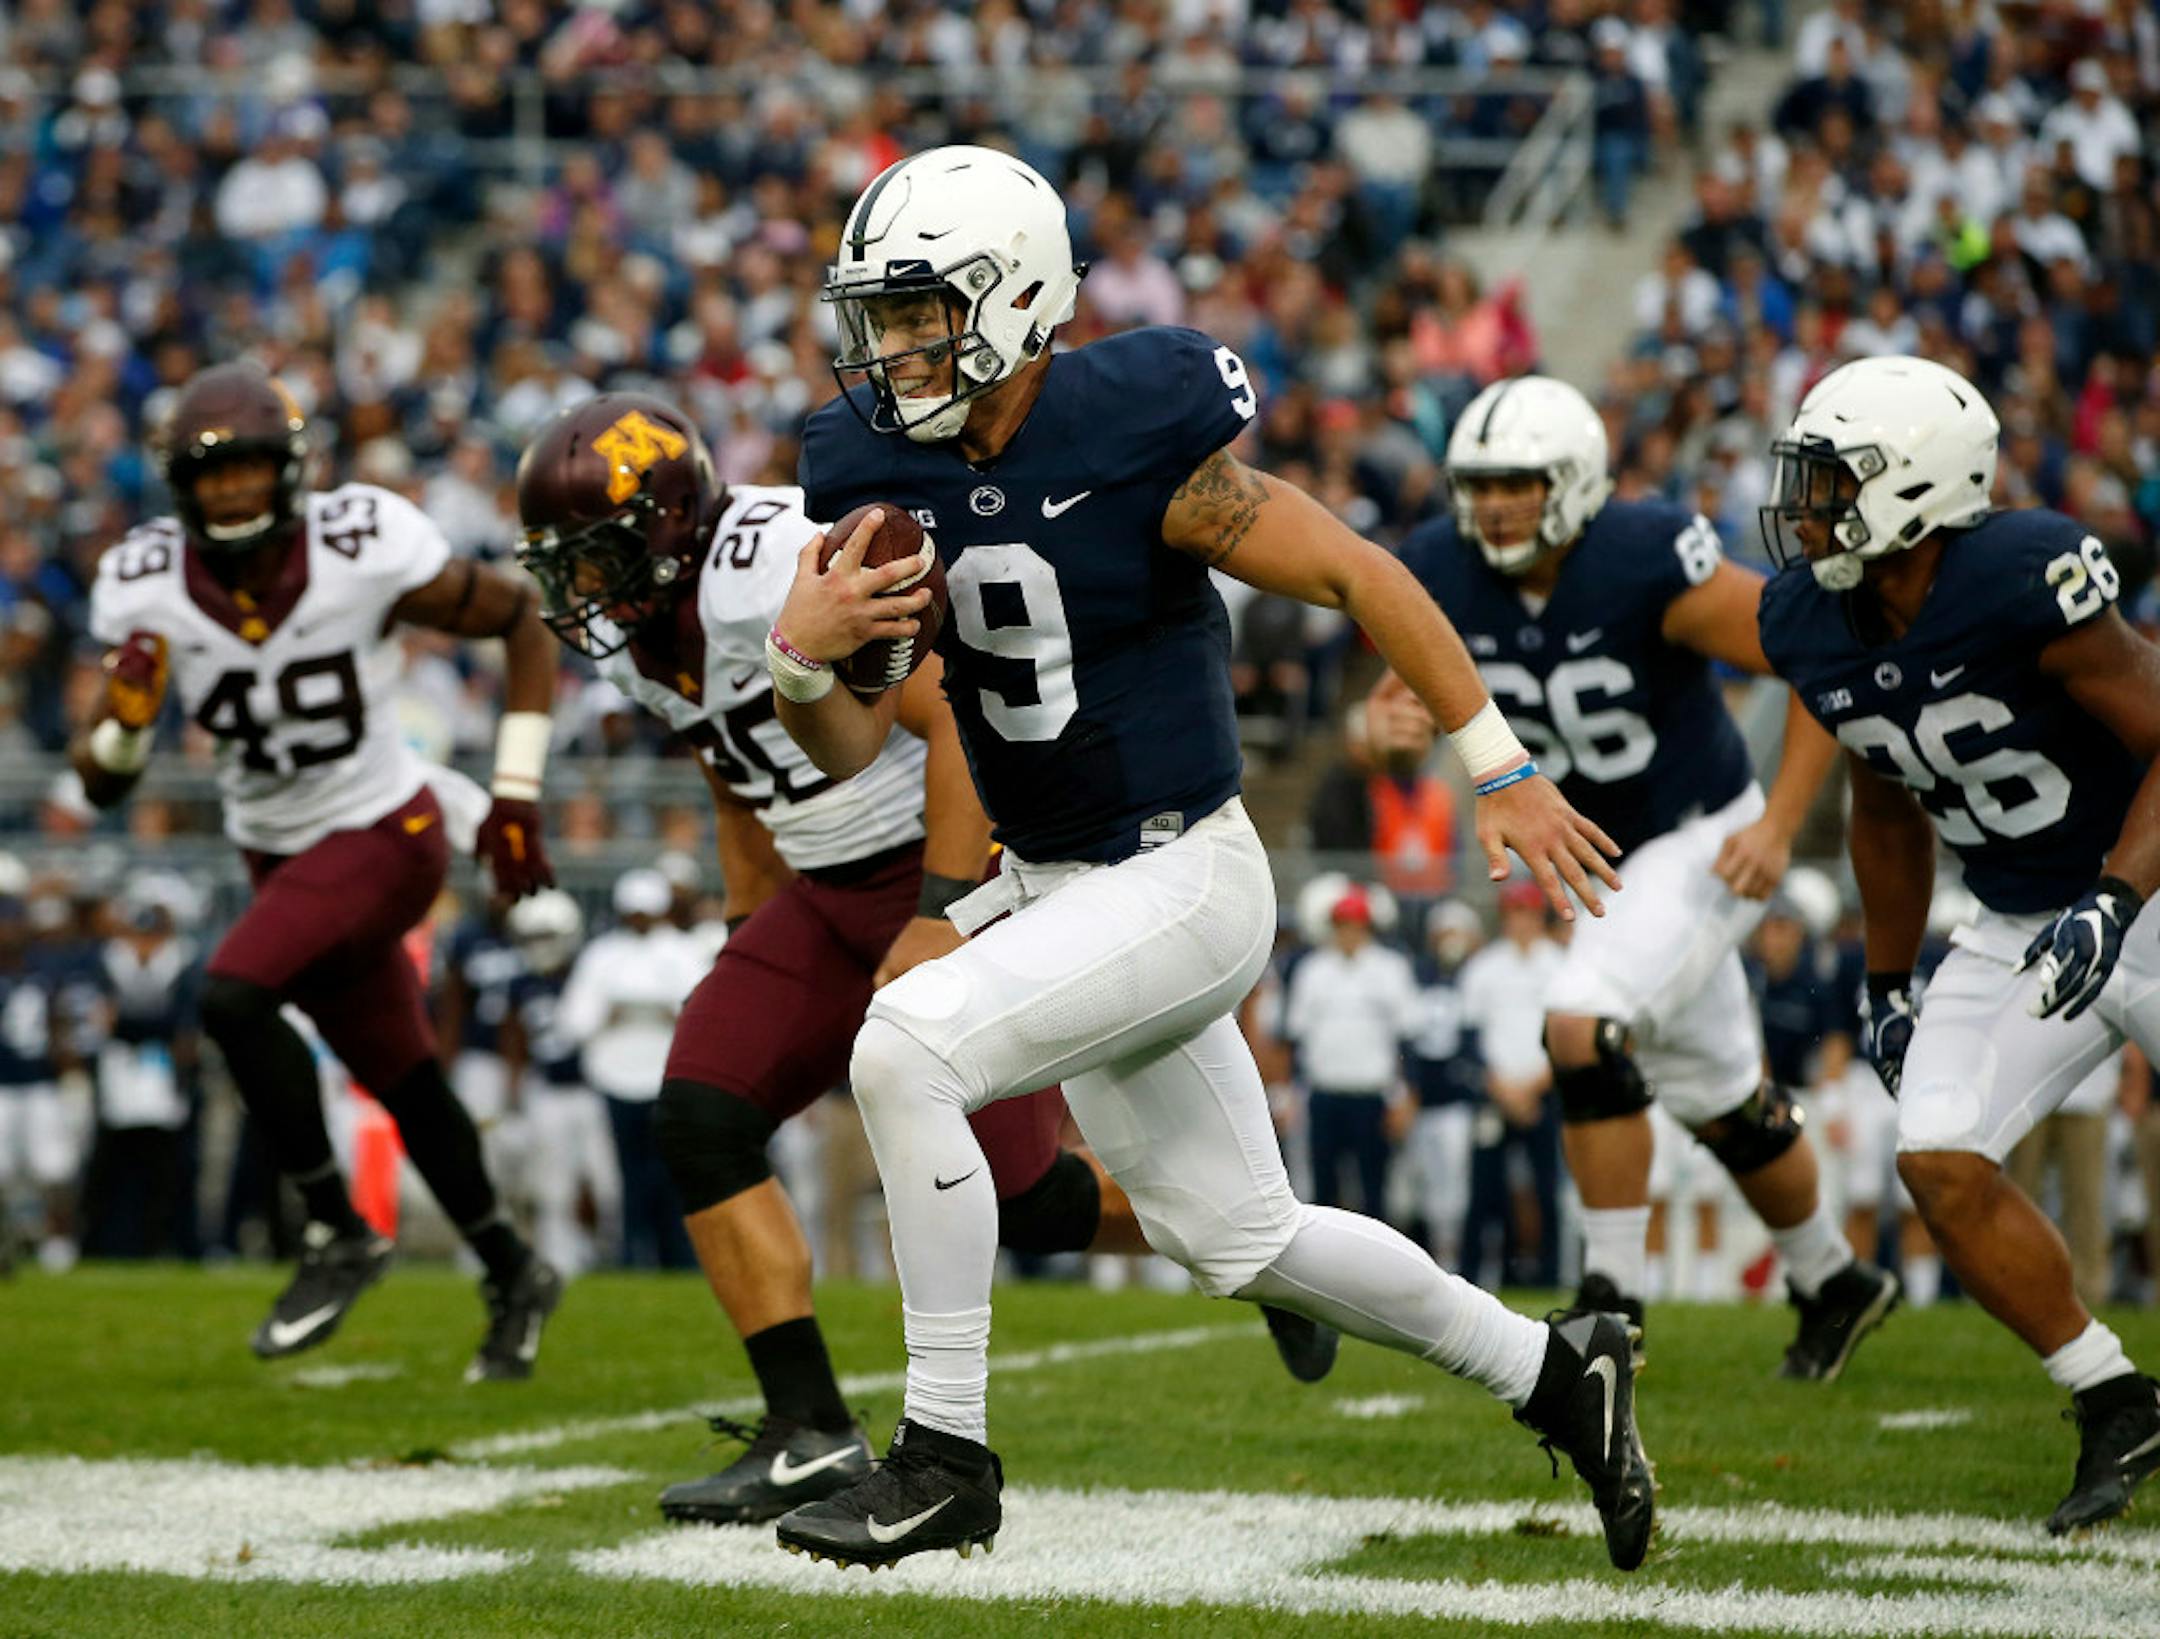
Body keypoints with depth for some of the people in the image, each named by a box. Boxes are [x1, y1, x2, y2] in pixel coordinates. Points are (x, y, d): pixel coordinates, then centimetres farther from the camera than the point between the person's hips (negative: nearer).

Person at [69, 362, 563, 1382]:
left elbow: (523, 620, -7)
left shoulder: (365, 553, -21)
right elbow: (102, 783, -4)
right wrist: (125, 718, -27)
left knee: (233, 999, -25)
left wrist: (516, 794, -8)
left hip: (385, 834, -5)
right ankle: (511, 1277, 35)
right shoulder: (148, 590, -11)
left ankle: (338, 1236, -10)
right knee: (399, 1078, 15)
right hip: (282, 856, 5)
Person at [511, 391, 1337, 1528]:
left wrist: (940, 920, -26)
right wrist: (753, 955, 21)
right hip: (835, 895, 9)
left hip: (964, 876, -8)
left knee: (1022, 1198, -4)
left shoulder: (783, 568, -25)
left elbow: (968, 722, -25)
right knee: (699, 1121, -8)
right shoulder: (636, 635, 4)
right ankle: (811, 1435, -5)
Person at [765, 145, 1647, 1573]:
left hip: (1184, 882, -8)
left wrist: (1507, 775, -6)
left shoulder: (1137, 445, -20)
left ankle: (946, 1457, -15)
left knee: (905, 1052, -24)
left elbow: (1361, 577, -10)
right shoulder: (880, 472, -1)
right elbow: (852, 749, 2)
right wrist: (802, 650, -20)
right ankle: (1555, 1374, 36)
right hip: (1049, 889, 8)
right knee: (1238, 1237, 17)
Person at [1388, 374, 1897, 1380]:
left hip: (1705, 842, -7)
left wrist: (1779, 825, -24)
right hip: (1605, 864, 7)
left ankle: (1613, 1297, -14)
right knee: (1722, 1106, 17)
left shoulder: (1650, 565, -28)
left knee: (1582, 1028, -25)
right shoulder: (1443, 580, -12)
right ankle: (1834, 1287, 39)